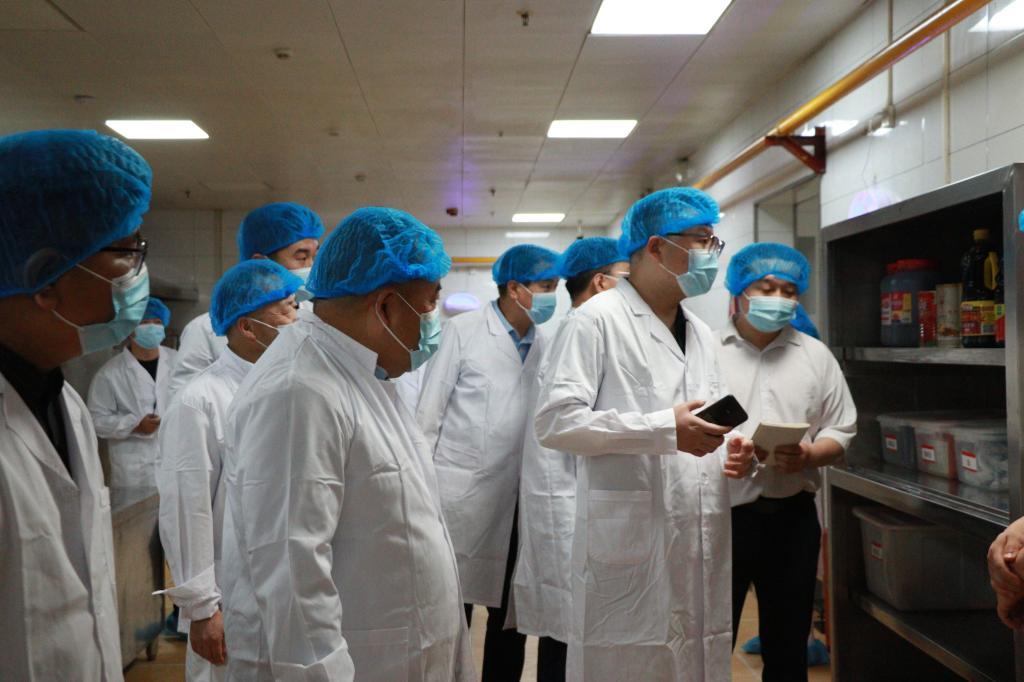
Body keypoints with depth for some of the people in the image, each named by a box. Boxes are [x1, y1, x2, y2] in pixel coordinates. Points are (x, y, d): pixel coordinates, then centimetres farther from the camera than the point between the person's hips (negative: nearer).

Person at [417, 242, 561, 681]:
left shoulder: (544, 346, 8)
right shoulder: (463, 331, -5)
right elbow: (427, 414, -5)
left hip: (519, 503, 5)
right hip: (461, 496, -4)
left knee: (511, 616, 15)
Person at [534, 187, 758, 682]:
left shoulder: (701, 335, 19)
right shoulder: (598, 320, -6)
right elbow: (554, 421, -15)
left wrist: (733, 452, 5)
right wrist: (666, 430, -21)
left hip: (700, 548, 7)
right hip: (628, 546, -7)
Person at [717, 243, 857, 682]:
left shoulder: (816, 355, 9)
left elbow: (841, 431, 8)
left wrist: (809, 456, -12)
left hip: (792, 516, 3)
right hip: (719, 514, -2)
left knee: (788, 645, 14)